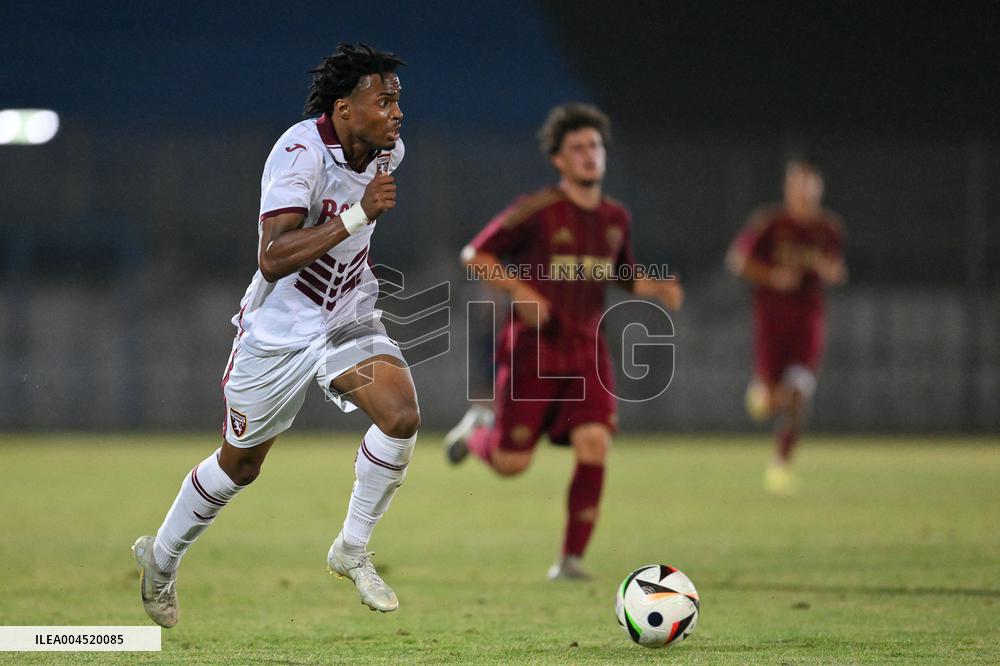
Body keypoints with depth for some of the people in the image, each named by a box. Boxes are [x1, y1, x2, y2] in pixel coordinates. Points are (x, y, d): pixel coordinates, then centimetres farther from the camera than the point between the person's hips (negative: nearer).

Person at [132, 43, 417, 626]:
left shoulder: (387, 148, -6)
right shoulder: (300, 151, -28)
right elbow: (272, 258, -38)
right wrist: (358, 213, -41)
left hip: (349, 320, 5)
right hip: (279, 331, -5)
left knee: (402, 415, -21)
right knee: (240, 464, 12)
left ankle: (353, 550, -1)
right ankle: (161, 558, 37)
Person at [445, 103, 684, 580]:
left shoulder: (616, 219, 6)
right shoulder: (537, 212, -11)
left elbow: (624, 275, 22)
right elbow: (476, 255, -7)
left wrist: (657, 290, 1)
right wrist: (522, 292, -20)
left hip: (586, 352, 4)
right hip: (532, 349, -4)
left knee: (594, 446, -16)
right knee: (510, 463, -1)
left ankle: (571, 559, -8)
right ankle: (478, 429, 37)